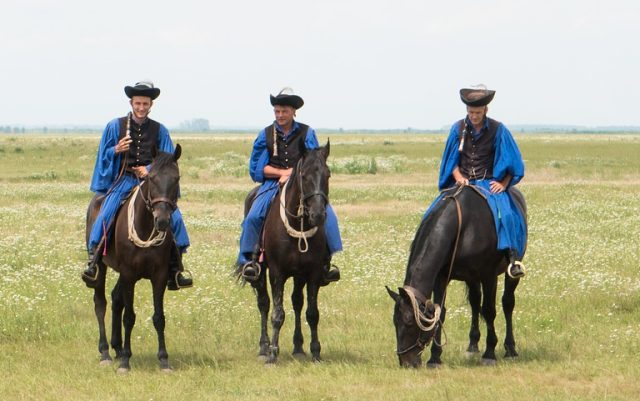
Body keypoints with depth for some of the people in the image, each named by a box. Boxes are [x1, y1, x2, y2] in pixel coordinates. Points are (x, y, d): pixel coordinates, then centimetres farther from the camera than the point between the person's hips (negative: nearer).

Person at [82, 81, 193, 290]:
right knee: (106, 214, -25)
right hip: (122, 180, -1)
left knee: (173, 217, -14)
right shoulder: (115, 126, 5)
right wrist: (116, 150, -14)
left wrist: (150, 169, -12)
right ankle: (93, 261, -18)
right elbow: (104, 157, 7)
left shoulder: (159, 130, 8)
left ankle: (174, 269, -5)